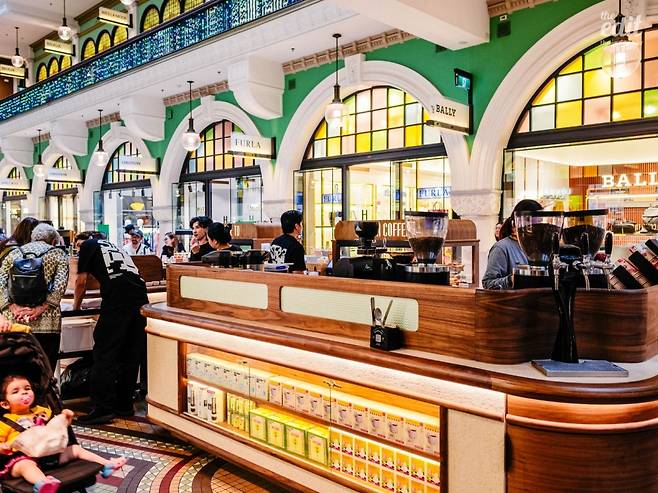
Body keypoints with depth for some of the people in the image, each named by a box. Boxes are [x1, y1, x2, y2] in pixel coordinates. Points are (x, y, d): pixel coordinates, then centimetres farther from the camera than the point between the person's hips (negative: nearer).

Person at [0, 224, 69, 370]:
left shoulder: (13, 254, 17)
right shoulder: (58, 254, 8)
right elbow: (60, 285, -9)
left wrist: (13, 307, -7)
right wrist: (41, 308, -12)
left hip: (13, 321, 3)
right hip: (46, 323, -3)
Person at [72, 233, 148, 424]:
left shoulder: (88, 245, 16)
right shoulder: (114, 246, 34)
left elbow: (81, 281, 13)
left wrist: (76, 307, 29)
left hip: (118, 297, -7)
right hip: (140, 295, 7)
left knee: (104, 352, -3)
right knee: (131, 354, 10)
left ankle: (103, 409, -5)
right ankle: (124, 405, 17)